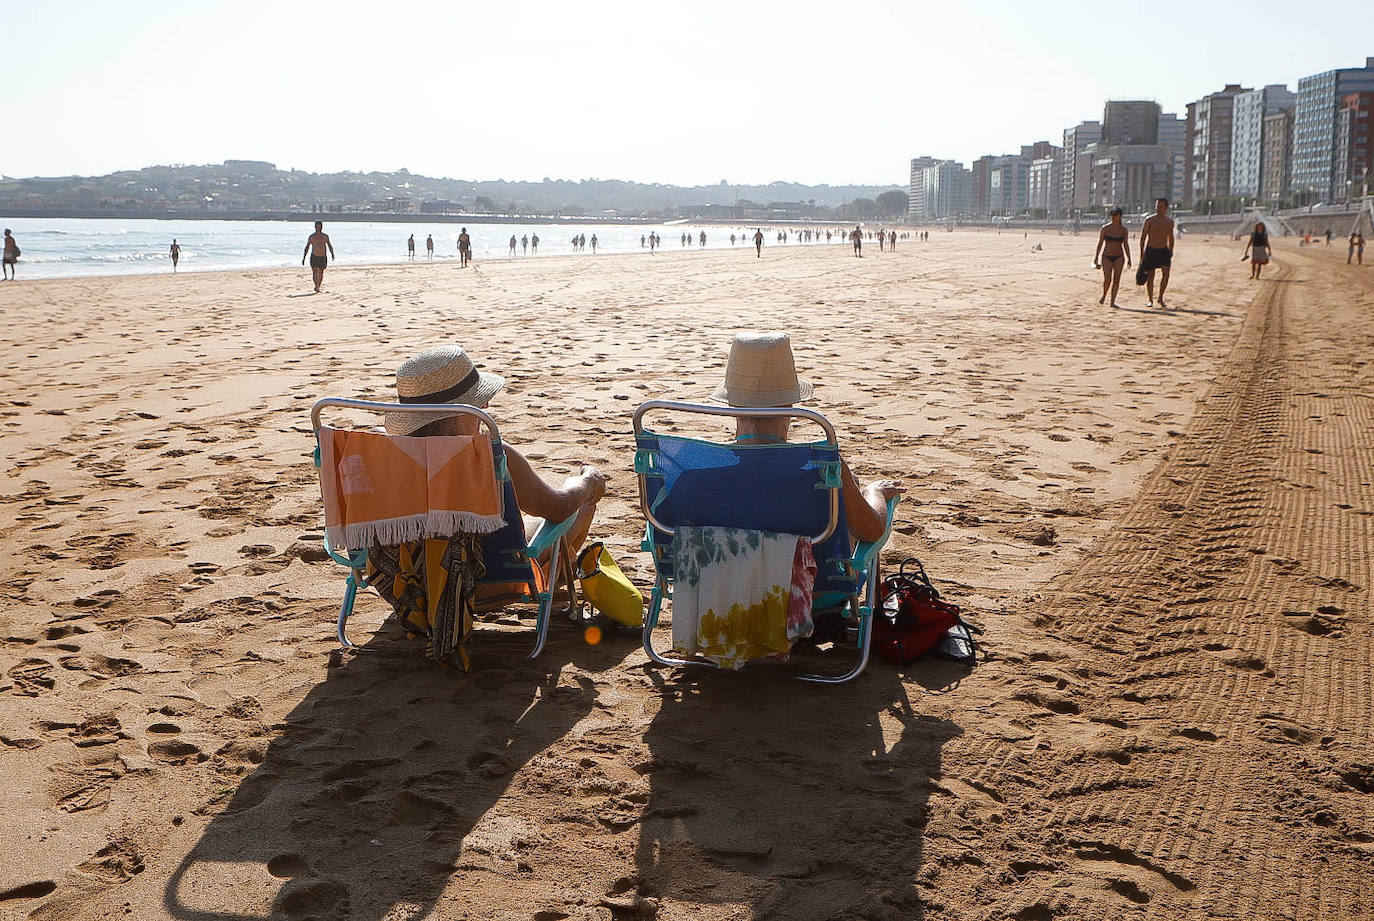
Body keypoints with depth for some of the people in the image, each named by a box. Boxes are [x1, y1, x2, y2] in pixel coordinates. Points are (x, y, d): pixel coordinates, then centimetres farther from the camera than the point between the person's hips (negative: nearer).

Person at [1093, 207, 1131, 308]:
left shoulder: (1124, 230, 2)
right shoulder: (1105, 228, -2)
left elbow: (1126, 245, 7)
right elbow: (1100, 243, 1)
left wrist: (1129, 258, 2)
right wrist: (1096, 257, -1)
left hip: (1119, 257, 2)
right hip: (1106, 257, -2)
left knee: (1116, 280, -2)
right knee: (1107, 279, -14)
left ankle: (1112, 302, 4)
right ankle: (1103, 295, 14)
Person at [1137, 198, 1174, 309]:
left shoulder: (1170, 221, 8)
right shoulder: (1149, 220, -4)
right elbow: (1143, 237, -5)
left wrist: (1171, 251, 15)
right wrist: (1142, 253, -12)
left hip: (1164, 251, 2)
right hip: (1150, 251, -2)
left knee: (1166, 273, -16)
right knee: (1150, 277, 1)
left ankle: (1161, 298, -4)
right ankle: (1151, 300, 17)